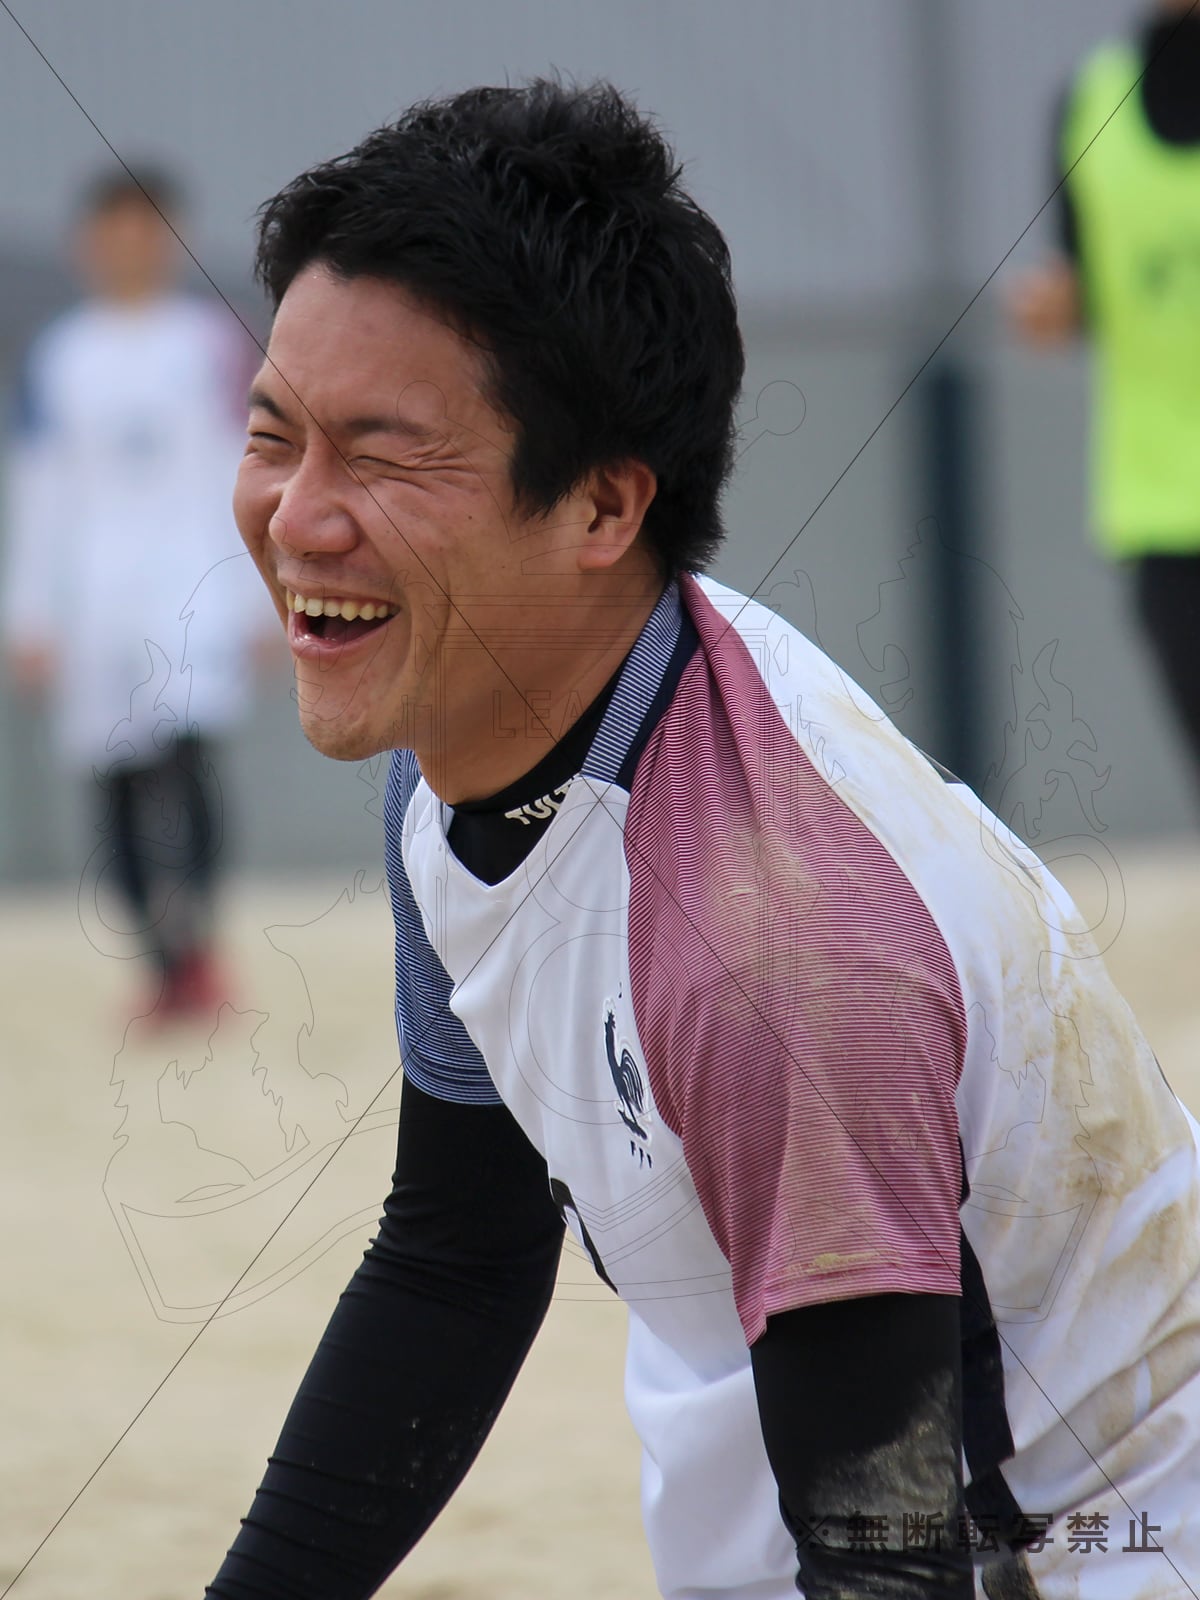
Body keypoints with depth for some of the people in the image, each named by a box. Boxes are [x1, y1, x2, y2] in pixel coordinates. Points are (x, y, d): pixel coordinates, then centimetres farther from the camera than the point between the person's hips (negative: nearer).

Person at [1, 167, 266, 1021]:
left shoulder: (214, 340, 6)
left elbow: (249, 477, 8)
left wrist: (258, 598, 4)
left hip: (194, 583, -3)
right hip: (95, 591, 3)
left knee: (184, 743, -23)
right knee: (114, 779, -1)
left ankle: (196, 941, -21)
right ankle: (168, 967, 6)